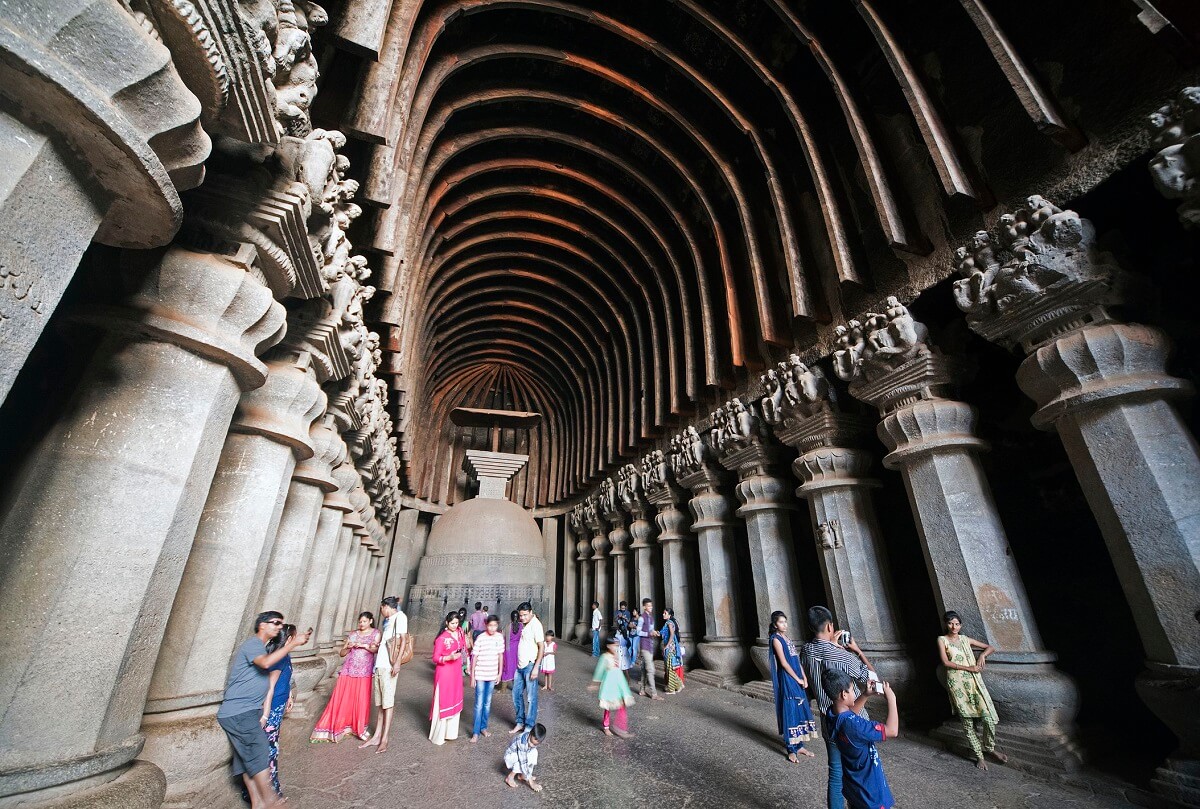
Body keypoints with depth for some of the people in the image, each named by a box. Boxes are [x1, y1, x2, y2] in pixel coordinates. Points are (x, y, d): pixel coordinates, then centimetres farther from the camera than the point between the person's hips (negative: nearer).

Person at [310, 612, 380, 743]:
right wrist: (348, 647, -6)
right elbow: (342, 653, 14)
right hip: (348, 670, 3)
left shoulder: (376, 633, 3)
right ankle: (335, 727, 14)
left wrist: (364, 645, -23)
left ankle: (360, 728, 15)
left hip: (364, 672, -3)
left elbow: (376, 649, -11)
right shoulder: (353, 634, 12)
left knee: (361, 700, 0)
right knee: (340, 699, 1)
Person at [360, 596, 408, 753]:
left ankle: (384, 740, 1)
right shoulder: (389, 620, 20)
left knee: (387, 702, -3)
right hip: (380, 664, 8)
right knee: (381, 703, 11)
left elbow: (403, 640, -13)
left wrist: (397, 662, -18)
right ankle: (376, 737, 18)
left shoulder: (400, 616, -6)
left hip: (389, 665, -8)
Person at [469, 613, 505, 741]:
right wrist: (472, 677, -7)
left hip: (492, 675, 4)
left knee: (487, 703, 15)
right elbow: (474, 658, -10)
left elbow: (500, 655, 6)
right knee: (479, 704, 1)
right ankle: (476, 732, 13)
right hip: (480, 676, -4)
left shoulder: (500, 637, -4)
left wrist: (500, 673, 8)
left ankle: (483, 727, 31)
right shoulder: (480, 638, -17)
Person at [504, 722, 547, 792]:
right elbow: (523, 763, -36)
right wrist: (531, 782, -33)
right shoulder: (522, 743, -38)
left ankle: (522, 775, -1)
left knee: (534, 752, -17)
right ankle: (510, 777, -12)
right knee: (524, 760, -30)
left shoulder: (534, 739, -20)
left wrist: (529, 776, -16)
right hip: (510, 756, -6)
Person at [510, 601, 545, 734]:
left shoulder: (535, 624, -17)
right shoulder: (524, 625, 9)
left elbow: (541, 647, -19)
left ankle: (530, 726, 16)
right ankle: (520, 722, 30)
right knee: (516, 694, 15)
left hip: (530, 666, -8)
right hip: (521, 665, 8)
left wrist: (536, 668, -20)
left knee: (531, 697, 3)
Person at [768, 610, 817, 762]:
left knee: (801, 710, 12)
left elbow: (797, 660, 12)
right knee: (790, 711, -2)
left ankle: (799, 745, 24)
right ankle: (791, 750, 7)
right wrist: (798, 679, -12)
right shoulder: (776, 639, -12)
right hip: (787, 680, -7)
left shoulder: (787, 638, 11)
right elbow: (783, 662, -16)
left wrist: (804, 677, 2)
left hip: (797, 680, 8)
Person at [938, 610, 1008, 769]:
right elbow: (945, 662, -8)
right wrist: (968, 668, -12)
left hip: (974, 682, 4)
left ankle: (990, 748, 25)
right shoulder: (942, 640, -1)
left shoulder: (965, 639, 11)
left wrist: (982, 655, -2)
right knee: (967, 721, 1)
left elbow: (990, 648, 19)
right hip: (957, 684, -3)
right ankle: (979, 755, 18)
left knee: (989, 718, -1)